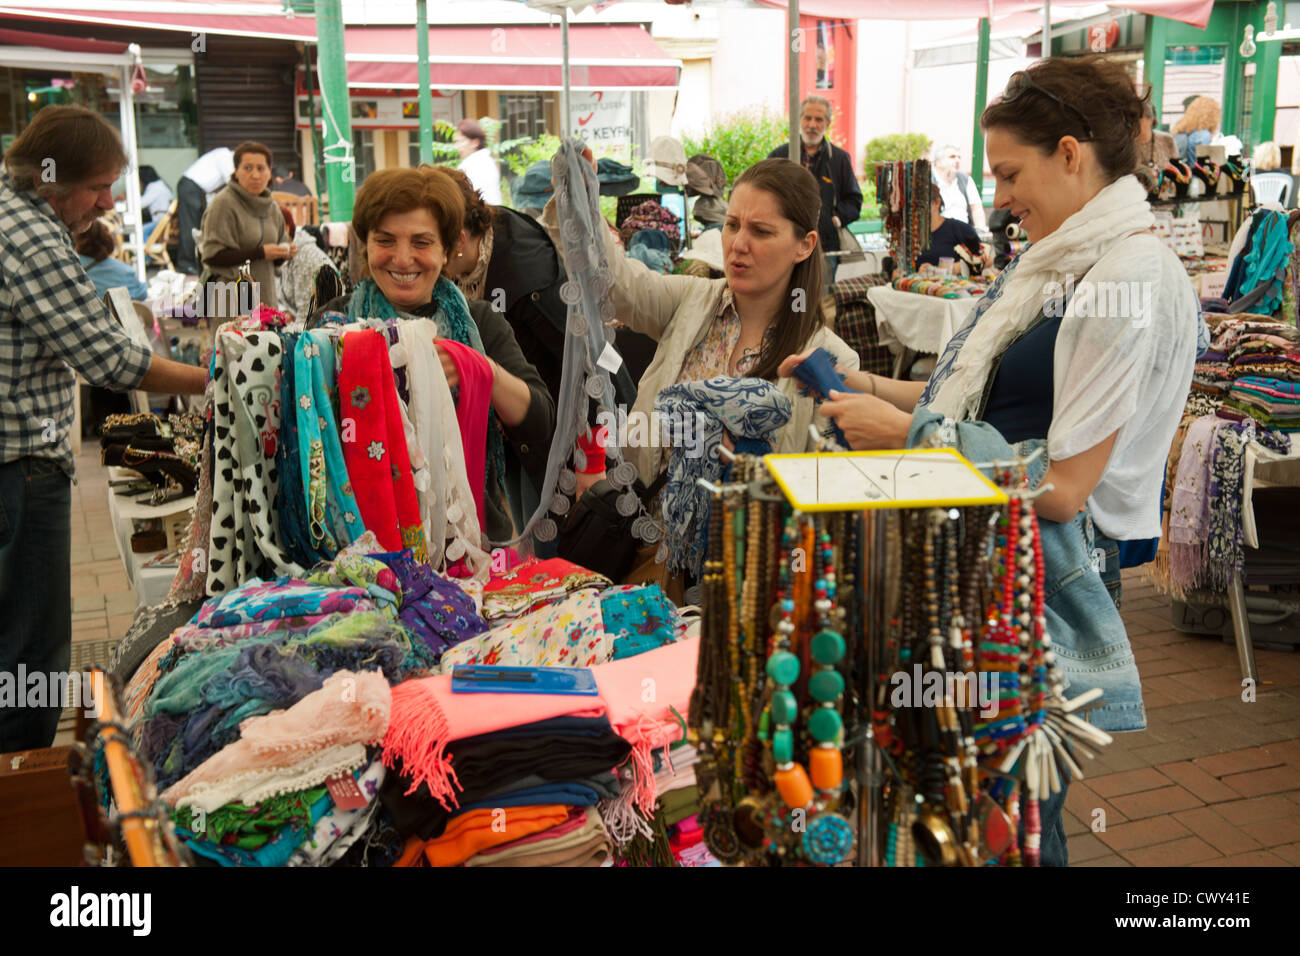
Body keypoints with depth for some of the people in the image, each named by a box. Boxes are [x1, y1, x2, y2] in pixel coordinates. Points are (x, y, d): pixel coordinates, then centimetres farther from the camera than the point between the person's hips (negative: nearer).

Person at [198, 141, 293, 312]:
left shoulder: (271, 207, 16)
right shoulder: (223, 203, -6)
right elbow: (212, 256, -13)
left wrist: (283, 253, 3)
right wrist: (260, 252, -15)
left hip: (266, 299, 6)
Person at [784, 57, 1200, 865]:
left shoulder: (1132, 285, -20)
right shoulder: (1061, 263, 9)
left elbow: (1061, 487, -22)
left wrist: (905, 433, -18)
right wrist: (866, 384, 7)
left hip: (1046, 584, -8)